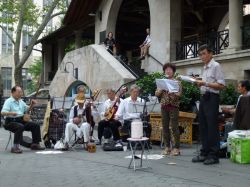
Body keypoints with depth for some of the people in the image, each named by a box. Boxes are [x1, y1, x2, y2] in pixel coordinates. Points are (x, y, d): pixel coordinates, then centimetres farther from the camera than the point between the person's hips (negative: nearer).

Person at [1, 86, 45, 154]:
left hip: (21, 120, 8)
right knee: (20, 127, -37)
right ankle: (15, 147, -35)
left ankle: (35, 144, 7)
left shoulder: (21, 101, 16)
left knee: (36, 125, -3)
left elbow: (27, 109, 28)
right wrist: (11, 113, -39)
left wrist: (31, 105, 8)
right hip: (11, 121, -8)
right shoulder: (8, 101, -8)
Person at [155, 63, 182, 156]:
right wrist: (161, 89, -8)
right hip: (164, 106, 4)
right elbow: (156, 94, 8)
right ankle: (167, 147, 11)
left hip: (173, 106, -4)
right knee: (165, 127, 4)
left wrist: (171, 92, -22)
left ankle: (176, 148, -3)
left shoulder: (177, 82, 4)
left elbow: (179, 94, -6)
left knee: (174, 127, -7)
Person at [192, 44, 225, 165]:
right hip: (203, 97, 9)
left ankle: (214, 155, 2)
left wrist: (205, 83, -19)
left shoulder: (216, 66, -8)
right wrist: (199, 83, 6)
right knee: (203, 126, 10)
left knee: (212, 127, -5)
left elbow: (221, 85, -15)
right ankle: (204, 153, 19)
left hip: (212, 98, -9)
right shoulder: (205, 68, 18)